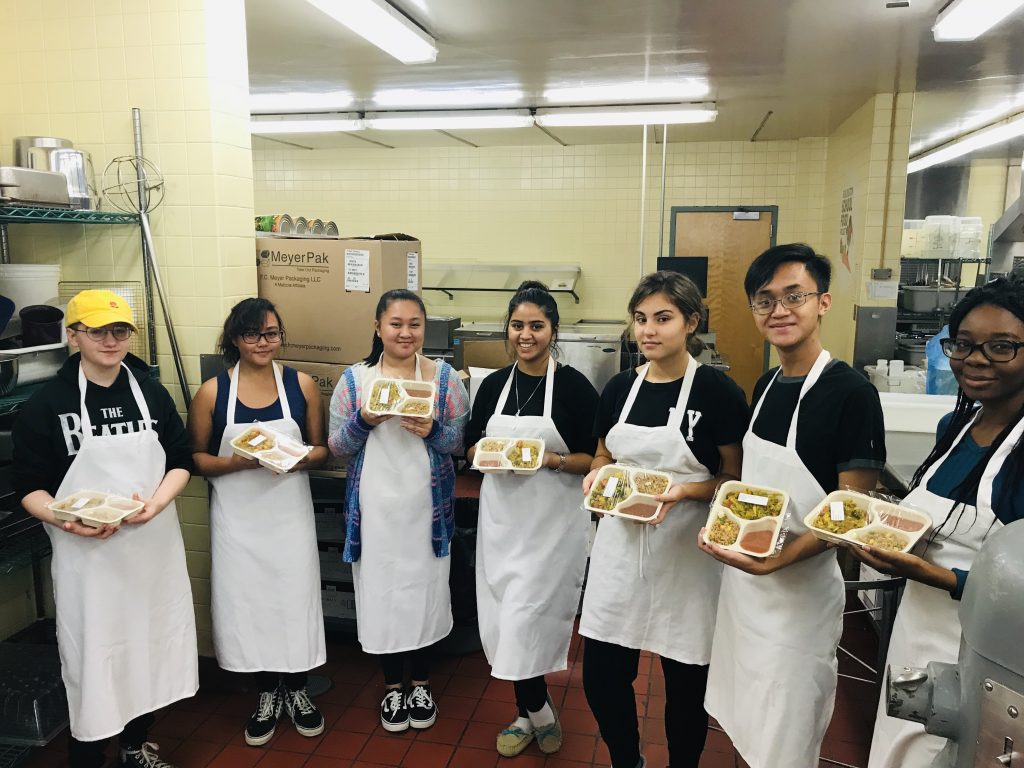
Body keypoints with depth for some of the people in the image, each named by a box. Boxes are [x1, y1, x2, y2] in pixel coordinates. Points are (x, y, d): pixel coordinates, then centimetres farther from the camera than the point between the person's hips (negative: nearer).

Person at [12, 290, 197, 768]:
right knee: (91, 657, 3)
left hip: (153, 545, 4)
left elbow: (182, 460, 5)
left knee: (150, 646, 15)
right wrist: (65, 520, -23)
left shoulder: (151, 392, 2)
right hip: (86, 553, -3)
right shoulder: (46, 405, -7)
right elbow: (28, 487, -5)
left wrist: (158, 500, -14)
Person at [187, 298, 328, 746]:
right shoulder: (212, 392, -4)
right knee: (247, 601, 8)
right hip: (238, 517, 0)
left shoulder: (302, 385, -1)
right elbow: (195, 458, 0)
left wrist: (293, 459, -17)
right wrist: (236, 462, -19)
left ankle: (296, 691, 30)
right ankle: (267, 694, 31)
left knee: (295, 597, 7)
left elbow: (320, 450, 4)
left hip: (289, 512, 1)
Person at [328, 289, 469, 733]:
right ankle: (392, 686, 29)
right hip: (375, 506, 0)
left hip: (427, 504, 0)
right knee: (382, 591, 7)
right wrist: (365, 421, -17)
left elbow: (463, 442, 0)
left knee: (425, 590, 8)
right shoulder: (354, 379, 1)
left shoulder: (445, 377, 0)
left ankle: (421, 683, 31)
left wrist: (433, 432, -19)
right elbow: (336, 446, 1)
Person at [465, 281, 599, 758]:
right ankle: (533, 714, 30)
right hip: (501, 515, 5)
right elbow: (471, 446, 12)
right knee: (503, 619, 9)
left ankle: (536, 715, 21)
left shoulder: (574, 387, -8)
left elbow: (595, 460, -5)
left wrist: (552, 459, -21)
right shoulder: (493, 384, 5)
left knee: (523, 620, -5)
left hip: (552, 519, -4)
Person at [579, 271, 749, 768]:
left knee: (685, 682, 11)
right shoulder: (620, 387, 4)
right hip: (621, 545, 4)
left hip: (685, 551, -4)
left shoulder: (717, 391, -9)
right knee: (601, 676, 10)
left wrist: (687, 490, -22)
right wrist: (596, 477, -7)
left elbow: (736, 478, -5)